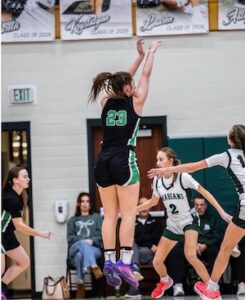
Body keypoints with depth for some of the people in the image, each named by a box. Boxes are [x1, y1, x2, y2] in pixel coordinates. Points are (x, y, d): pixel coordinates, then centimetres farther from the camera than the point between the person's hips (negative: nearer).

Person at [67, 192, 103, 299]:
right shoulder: (73, 220, 27)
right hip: (76, 247, 0)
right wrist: (83, 241, -10)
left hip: (94, 248, 0)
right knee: (83, 244, -42)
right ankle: (94, 267, -68)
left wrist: (92, 241, -13)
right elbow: (70, 237, 11)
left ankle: (81, 283, -52)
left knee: (80, 255, -40)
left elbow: (101, 235, 9)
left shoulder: (97, 217, 24)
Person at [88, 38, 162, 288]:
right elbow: (145, 75, 13)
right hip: (124, 160, -5)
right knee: (128, 214, -6)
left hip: (103, 161, 5)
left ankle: (109, 261, -2)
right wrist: (151, 52, 29)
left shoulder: (107, 102, 13)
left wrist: (140, 55, 34)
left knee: (110, 215, 6)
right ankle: (124, 261, -16)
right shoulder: (135, 101, 1)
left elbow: (125, 79, 27)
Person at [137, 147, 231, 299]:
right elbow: (153, 201, 14)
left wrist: (221, 212, -16)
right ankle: (165, 281, 37)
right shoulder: (157, 180, -4)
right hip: (172, 224, 6)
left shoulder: (183, 177, -20)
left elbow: (204, 192, -13)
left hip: (189, 220, -6)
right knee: (157, 261, 2)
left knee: (190, 255, -30)